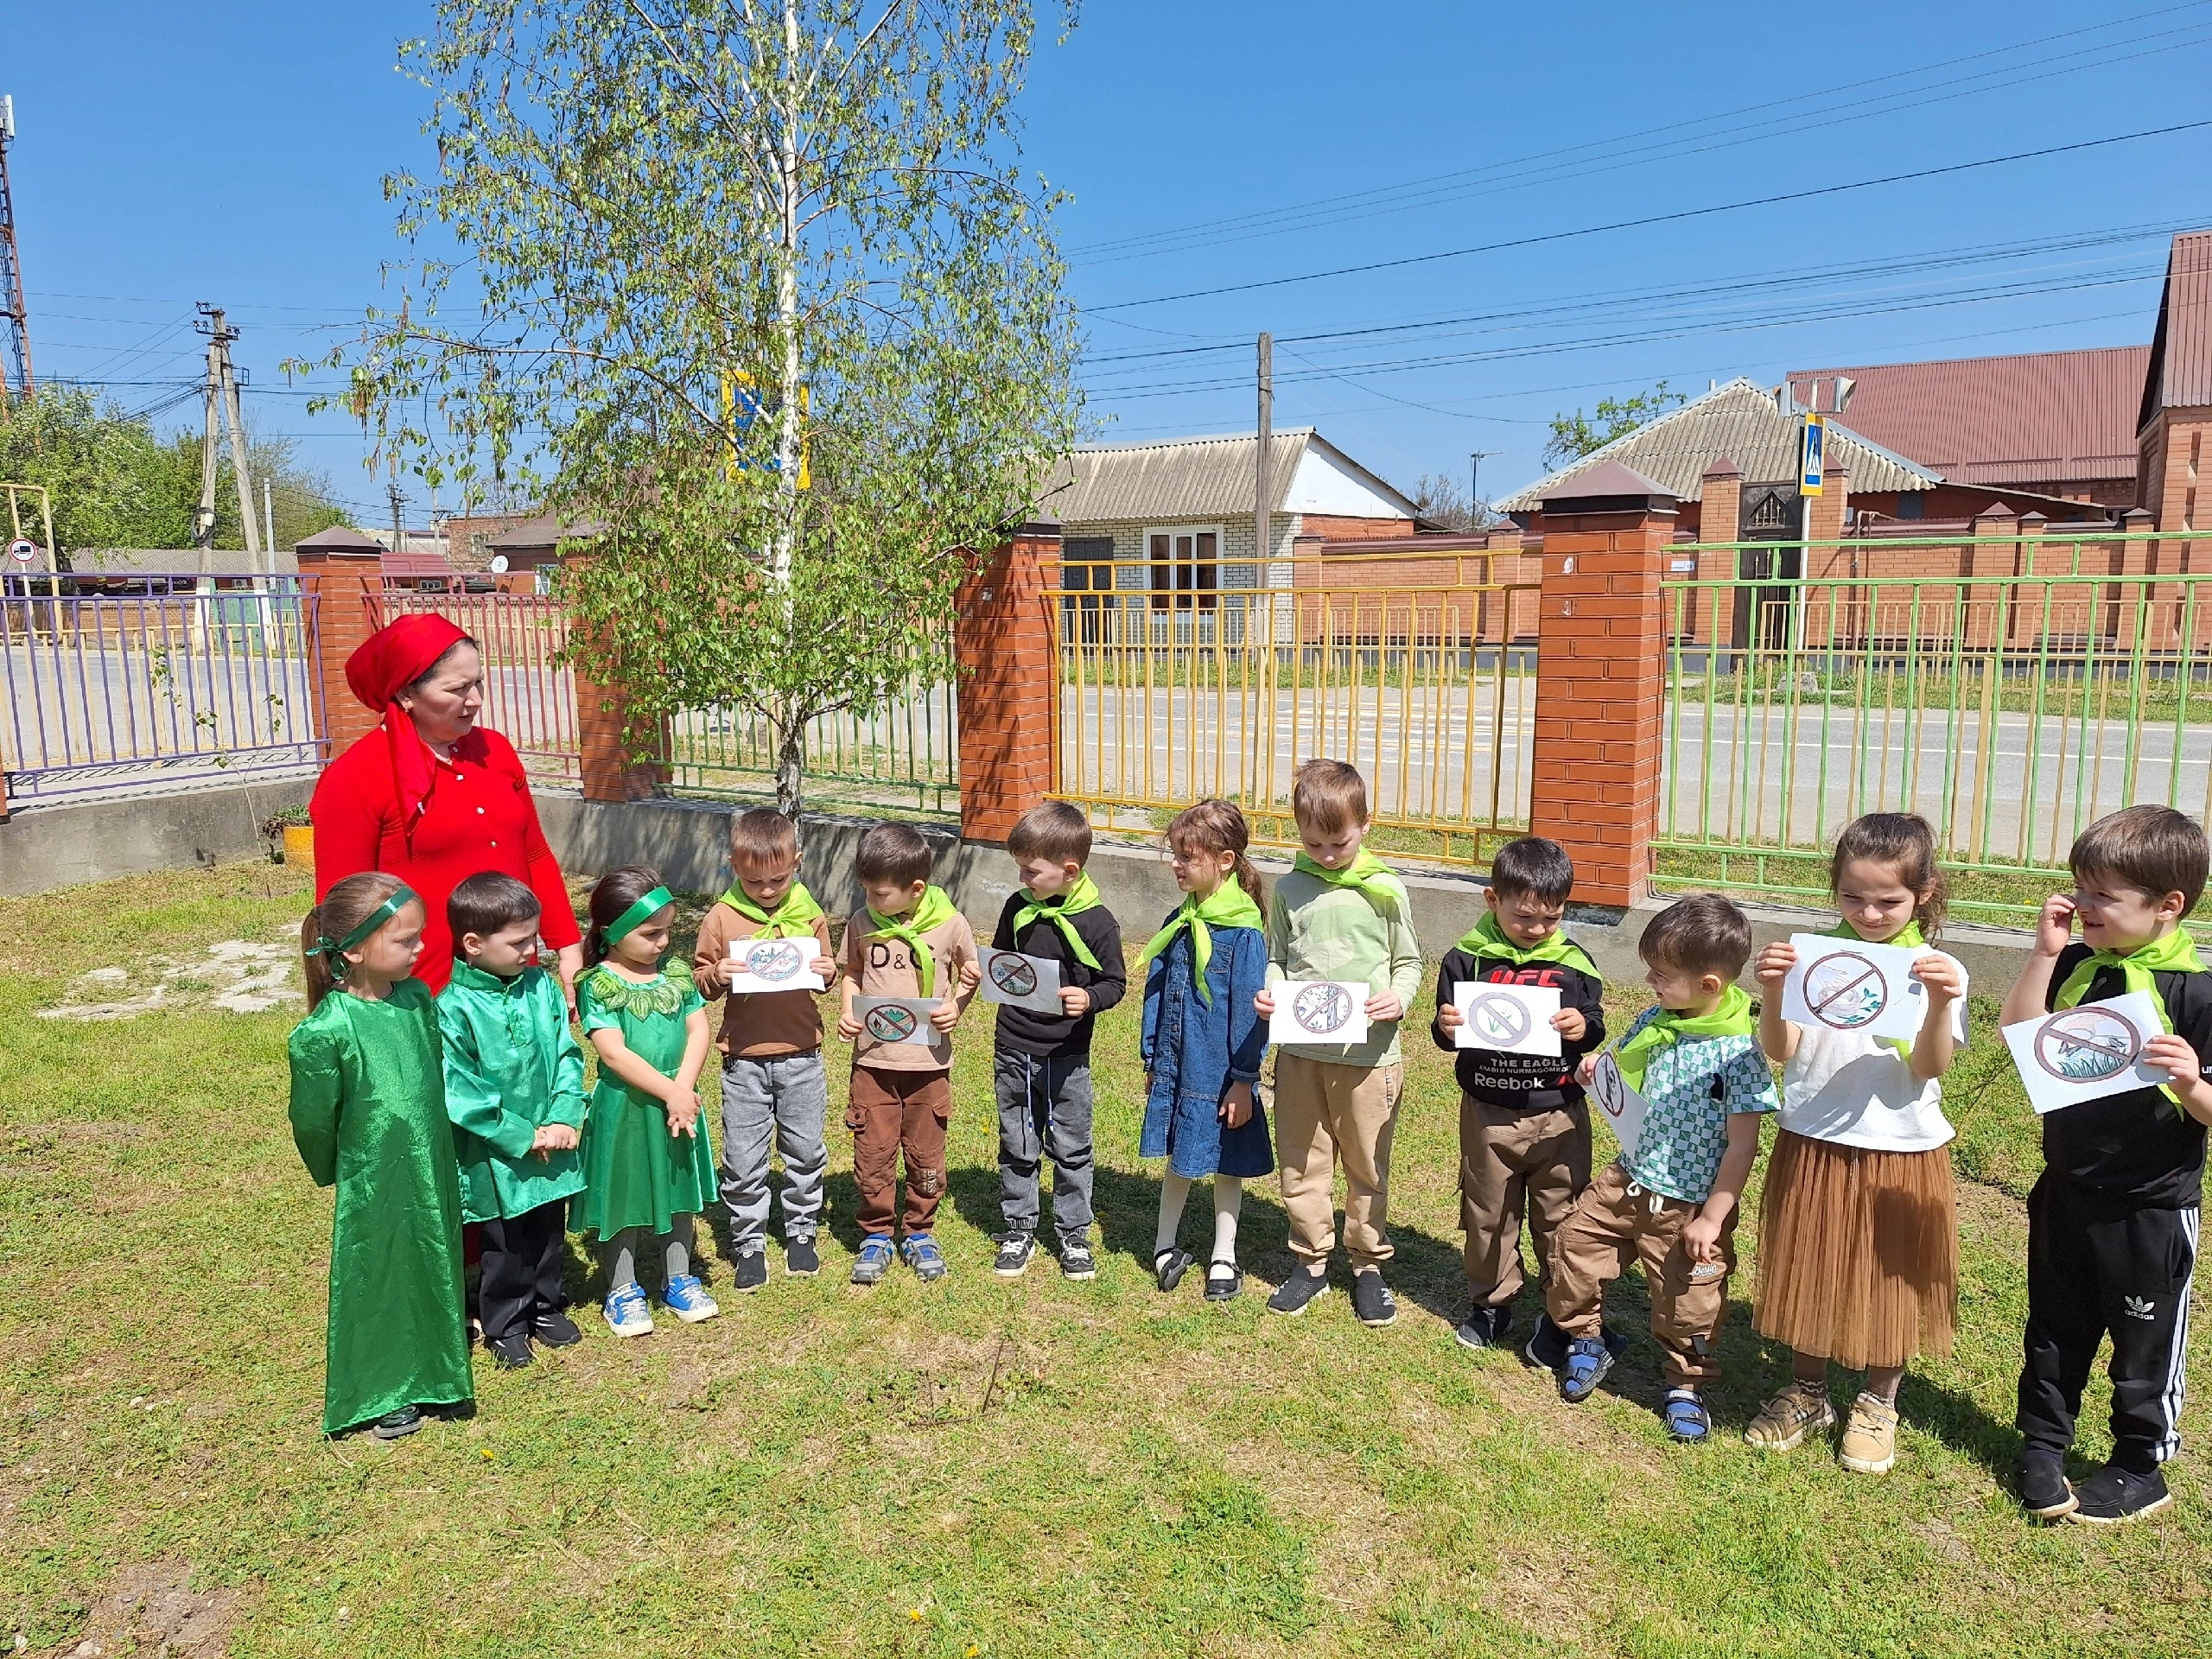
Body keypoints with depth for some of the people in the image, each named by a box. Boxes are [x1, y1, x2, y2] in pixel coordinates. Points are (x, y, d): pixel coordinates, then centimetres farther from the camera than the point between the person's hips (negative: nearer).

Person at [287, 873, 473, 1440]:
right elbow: (313, 1121, -12)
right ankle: (386, 1396, 31)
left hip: (433, 1175, 6)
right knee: (378, 1281, 12)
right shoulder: (326, 1030, -23)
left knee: (433, 1270, 19)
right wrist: (336, 1174, 3)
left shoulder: (417, 998, -4)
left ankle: (430, 1374, 40)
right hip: (373, 1187, -6)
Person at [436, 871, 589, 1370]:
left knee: (551, 1231, 20)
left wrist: (566, 1118, -13)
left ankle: (547, 1305, 41)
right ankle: (505, 1325, 32)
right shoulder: (453, 1010, -19)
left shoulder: (542, 986, -3)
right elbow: (460, 1094, -19)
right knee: (507, 1244, 12)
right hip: (496, 1154, -5)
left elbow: (568, 1054, -1)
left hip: (552, 1143, 5)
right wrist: (523, 1137, -17)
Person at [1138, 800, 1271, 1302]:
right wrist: (1152, 1059, 10)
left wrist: (1245, 1080, -14)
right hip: (1176, 1067, 5)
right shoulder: (1178, 922, 2)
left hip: (1221, 1073, -5)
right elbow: (1156, 991, 9)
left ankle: (1223, 1258, 29)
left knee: (1225, 1165, 12)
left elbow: (1250, 1011, -15)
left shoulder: (1244, 932, -17)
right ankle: (1165, 1247, 34)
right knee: (1178, 1160, 18)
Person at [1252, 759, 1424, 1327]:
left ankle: (1368, 1263, 29)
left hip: (1368, 1051, -2)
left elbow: (1409, 961, 5)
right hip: (1299, 1050, 2)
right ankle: (1311, 1259, 29)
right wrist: (1270, 993, -9)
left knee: (1367, 1164, 11)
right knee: (1300, 1161, 11)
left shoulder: (1385, 891, -5)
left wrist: (1399, 998, -14)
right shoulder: (1289, 889, 1)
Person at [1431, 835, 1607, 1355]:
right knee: (1488, 1215, 14)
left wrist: (1584, 1028, -20)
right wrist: (1445, 1027, -23)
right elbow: (1450, 1034, -1)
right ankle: (1492, 1302, 33)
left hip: (1559, 1114, 0)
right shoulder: (1467, 959, -6)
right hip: (1488, 1114, 0)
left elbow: (1595, 1025, 2)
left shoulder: (1573, 963, -3)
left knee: (1560, 1217, 10)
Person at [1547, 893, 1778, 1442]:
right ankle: (1585, 1340, 33)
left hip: (1689, 1205, -6)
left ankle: (1685, 1384, 36)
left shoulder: (1739, 1048, -22)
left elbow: (1742, 1145, -19)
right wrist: (1597, 1070, -8)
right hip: (1628, 1178, 6)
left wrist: (1712, 1218, -18)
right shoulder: (1654, 1021, -3)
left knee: (1689, 1300, 8)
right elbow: (1623, 1079, 16)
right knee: (1574, 1243, 8)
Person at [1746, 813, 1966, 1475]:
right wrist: (1772, 993, -28)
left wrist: (1940, 1006, -32)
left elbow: (1928, 1068, -16)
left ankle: (1877, 1405, 37)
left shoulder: (1936, 970, -7)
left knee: (1888, 1279, 13)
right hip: (1811, 1146, 1)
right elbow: (1780, 1051, -11)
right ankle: (1807, 1395, 36)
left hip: (1900, 1154, -1)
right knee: (1809, 1272, 14)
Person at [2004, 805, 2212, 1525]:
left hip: (2151, 1208, -5)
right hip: (2065, 1191, 5)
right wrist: (2045, 951, -11)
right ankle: (2042, 1444, 36)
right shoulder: (2076, 965, -2)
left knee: (2145, 1343, 14)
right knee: (2055, 1329, 19)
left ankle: (2140, 1469, 33)